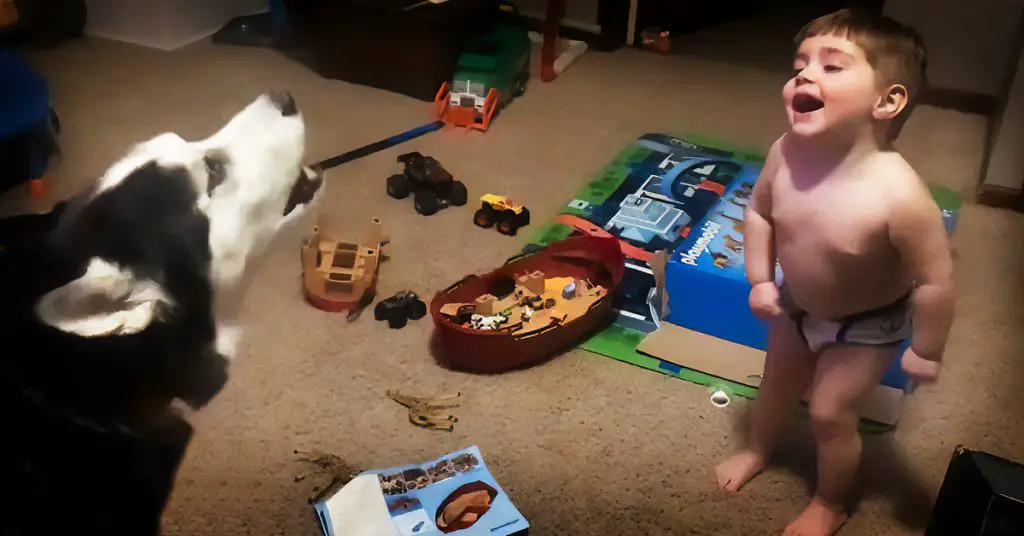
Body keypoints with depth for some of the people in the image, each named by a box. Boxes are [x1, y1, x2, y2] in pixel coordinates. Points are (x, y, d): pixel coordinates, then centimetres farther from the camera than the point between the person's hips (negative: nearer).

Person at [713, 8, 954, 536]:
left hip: (867, 325, -5)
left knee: (831, 413, 9)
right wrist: (760, 280, -4)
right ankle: (757, 450, 58)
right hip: (798, 305, 5)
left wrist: (926, 352, -17)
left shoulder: (898, 195, -42)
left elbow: (935, 281, -29)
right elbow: (759, 210, -5)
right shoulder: (786, 152, -27)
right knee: (777, 382, 26)